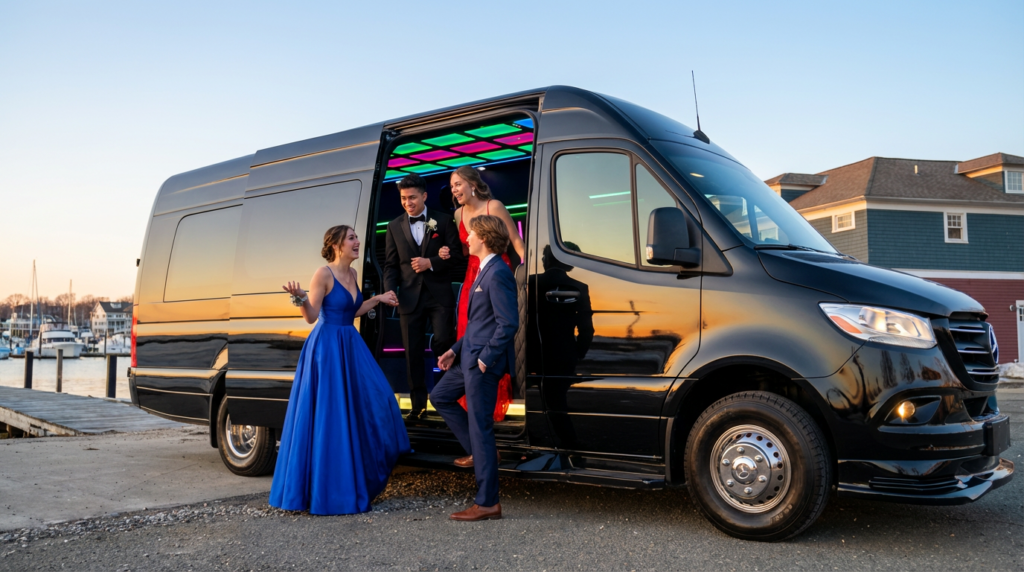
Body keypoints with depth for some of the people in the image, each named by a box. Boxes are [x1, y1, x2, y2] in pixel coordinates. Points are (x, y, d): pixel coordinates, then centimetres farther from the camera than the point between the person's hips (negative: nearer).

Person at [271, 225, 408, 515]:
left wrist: (378, 299, 25)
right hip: (327, 347, -8)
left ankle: (359, 478, 23)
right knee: (329, 416, -3)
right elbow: (311, 316, -12)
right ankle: (329, 491, 8)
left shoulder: (351, 273, 12)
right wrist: (300, 297, -30)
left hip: (351, 346, 9)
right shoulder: (323, 274, -11)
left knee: (365, 407, 9)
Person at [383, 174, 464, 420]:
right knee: (413, 352, 6)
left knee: (444, 345, -5)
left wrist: (431, 263, -14)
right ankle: (418, 404, 15)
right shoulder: (395, 227, 9)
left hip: (440, 295, -2)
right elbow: (390, 264, 7)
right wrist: (390, 290, -8)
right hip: (410, 296, 3)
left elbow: (455, 254, -1)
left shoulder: (443, 220, 2)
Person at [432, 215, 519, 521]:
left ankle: (488, 504, 6)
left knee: (480, 427, -4)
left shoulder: (498, 274, -18)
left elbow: (508, 323, -23)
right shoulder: (485, 271, 14)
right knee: (440, 396, 23)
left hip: (483, 361, -11)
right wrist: (456, 349, 17)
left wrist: (486, 358, -20)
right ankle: (479, 452, 26)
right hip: (471, 355, 11)